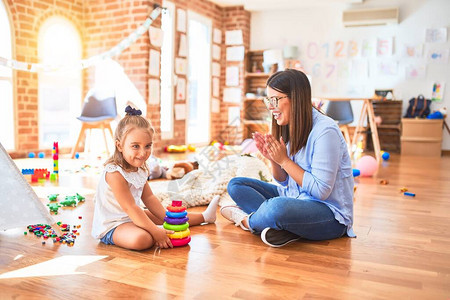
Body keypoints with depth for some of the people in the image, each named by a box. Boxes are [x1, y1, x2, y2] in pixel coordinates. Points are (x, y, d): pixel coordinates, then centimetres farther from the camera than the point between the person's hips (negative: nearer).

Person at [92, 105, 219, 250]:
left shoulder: (140, 168, 3)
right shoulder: (114, 173, -26)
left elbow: (149, 198, 8)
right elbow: (130, 208, -28)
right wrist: (156, 232, -29)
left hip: (134, 217, 9)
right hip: (111, 226, -9)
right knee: (142, 239, -37)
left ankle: (203, 217, 35)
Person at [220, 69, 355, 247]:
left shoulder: (325, 131, -21)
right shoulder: (289, 128, 4)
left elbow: (321, 191, -23)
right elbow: (284, 182, 9)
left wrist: (284, 160, -20)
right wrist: (272, 158, -11)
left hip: (330, 213, -8)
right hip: (295, 199, 9)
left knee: (277, 206, -39)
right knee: (235, 185, 2)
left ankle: (248, 221, -4)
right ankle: (283, 227, -17)